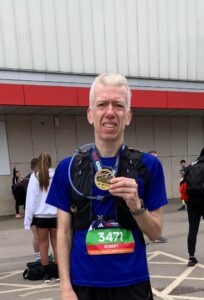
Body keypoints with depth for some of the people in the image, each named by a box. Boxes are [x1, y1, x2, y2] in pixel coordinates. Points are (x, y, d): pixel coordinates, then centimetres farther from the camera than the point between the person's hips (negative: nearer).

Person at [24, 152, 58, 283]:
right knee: (56, 243, 11)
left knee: (43, 244, 10)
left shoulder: (35, 176, -6)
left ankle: (47, 274, 17)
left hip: (41, 215, -1)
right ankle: (57, 272, 17)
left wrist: (28, 218, -1)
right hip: (56, 215, 1)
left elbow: (31, 198, -6)